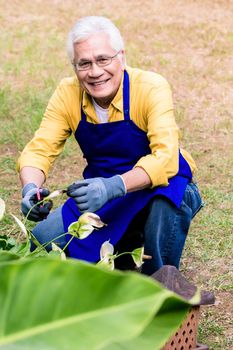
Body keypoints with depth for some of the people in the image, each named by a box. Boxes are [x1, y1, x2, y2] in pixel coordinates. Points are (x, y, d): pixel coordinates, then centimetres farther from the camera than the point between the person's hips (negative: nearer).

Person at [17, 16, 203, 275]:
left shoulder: (152, 88, -22)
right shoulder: (68, 94, -9)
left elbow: (166, 158, -33)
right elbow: (39, 150, -12)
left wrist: (114, 186, -49)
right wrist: (31, 188, -35)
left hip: (157, 189, -4)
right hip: (100, 194, 4)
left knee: (170, 200, -38)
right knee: (43, 240, -15)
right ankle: (123, 247, 12)